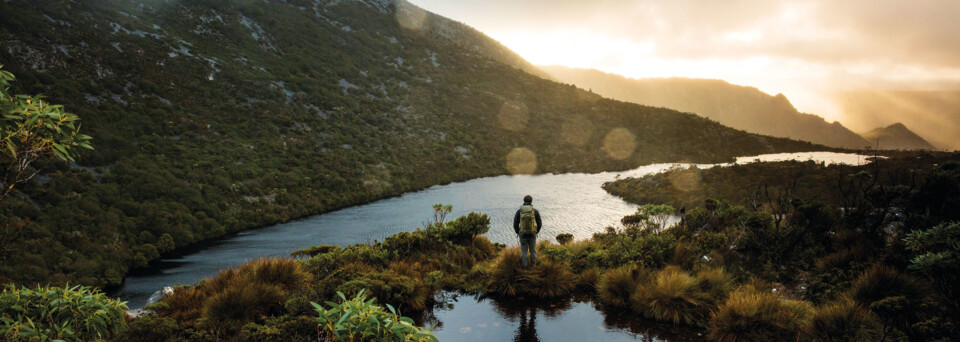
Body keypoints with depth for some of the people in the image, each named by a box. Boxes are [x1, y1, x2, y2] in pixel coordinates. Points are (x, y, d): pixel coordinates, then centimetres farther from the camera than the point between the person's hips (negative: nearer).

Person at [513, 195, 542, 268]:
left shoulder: (519, 211, -5)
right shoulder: (535, 211, -4)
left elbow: (515, 224, -5)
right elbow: (539, 224, -1)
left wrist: (518, 233, 10)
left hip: (523, 235, 0)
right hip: (532, 235, 0)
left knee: (523, 252, 9)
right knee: (533, 251, 14)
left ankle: (524, 267, 6)